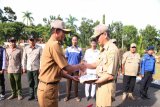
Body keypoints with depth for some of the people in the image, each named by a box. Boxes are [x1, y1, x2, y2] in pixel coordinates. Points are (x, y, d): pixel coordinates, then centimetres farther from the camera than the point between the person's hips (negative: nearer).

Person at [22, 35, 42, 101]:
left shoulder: (39, 48, -7)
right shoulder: (26, 48, 4)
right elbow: (24, 58, 9)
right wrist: (24, 67, 7)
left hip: (36, 68, -3)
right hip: (28, 68, 4)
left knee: (36, 83, 4)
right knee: (30, 83, 15)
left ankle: (37, 96, 19)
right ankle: (31, 95, 29)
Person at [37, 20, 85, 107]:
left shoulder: (50, 44, 12)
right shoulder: (54, 45, -20)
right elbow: (67, 69, -19)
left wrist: (71, 77, 12)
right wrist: (79, 66, -1)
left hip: (47, 87, 9)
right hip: (48, 88, -9)